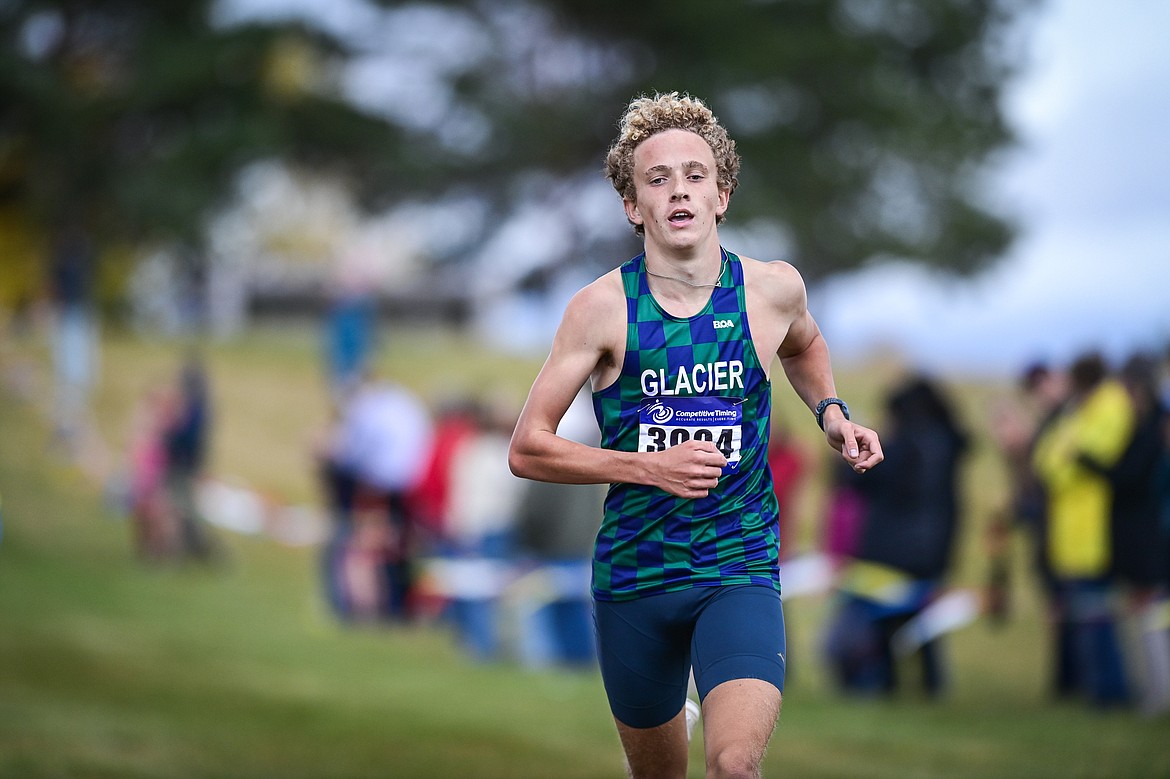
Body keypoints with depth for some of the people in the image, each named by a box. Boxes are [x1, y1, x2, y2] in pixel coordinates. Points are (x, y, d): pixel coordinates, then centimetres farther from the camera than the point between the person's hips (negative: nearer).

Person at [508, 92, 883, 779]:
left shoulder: (773, 289, -2)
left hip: (741, 570, 0)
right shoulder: (603, 308, -8)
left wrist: (831, 413, 5)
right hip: (633, 572, 0)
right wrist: (649, 467, -18)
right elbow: (527, 450, -6)